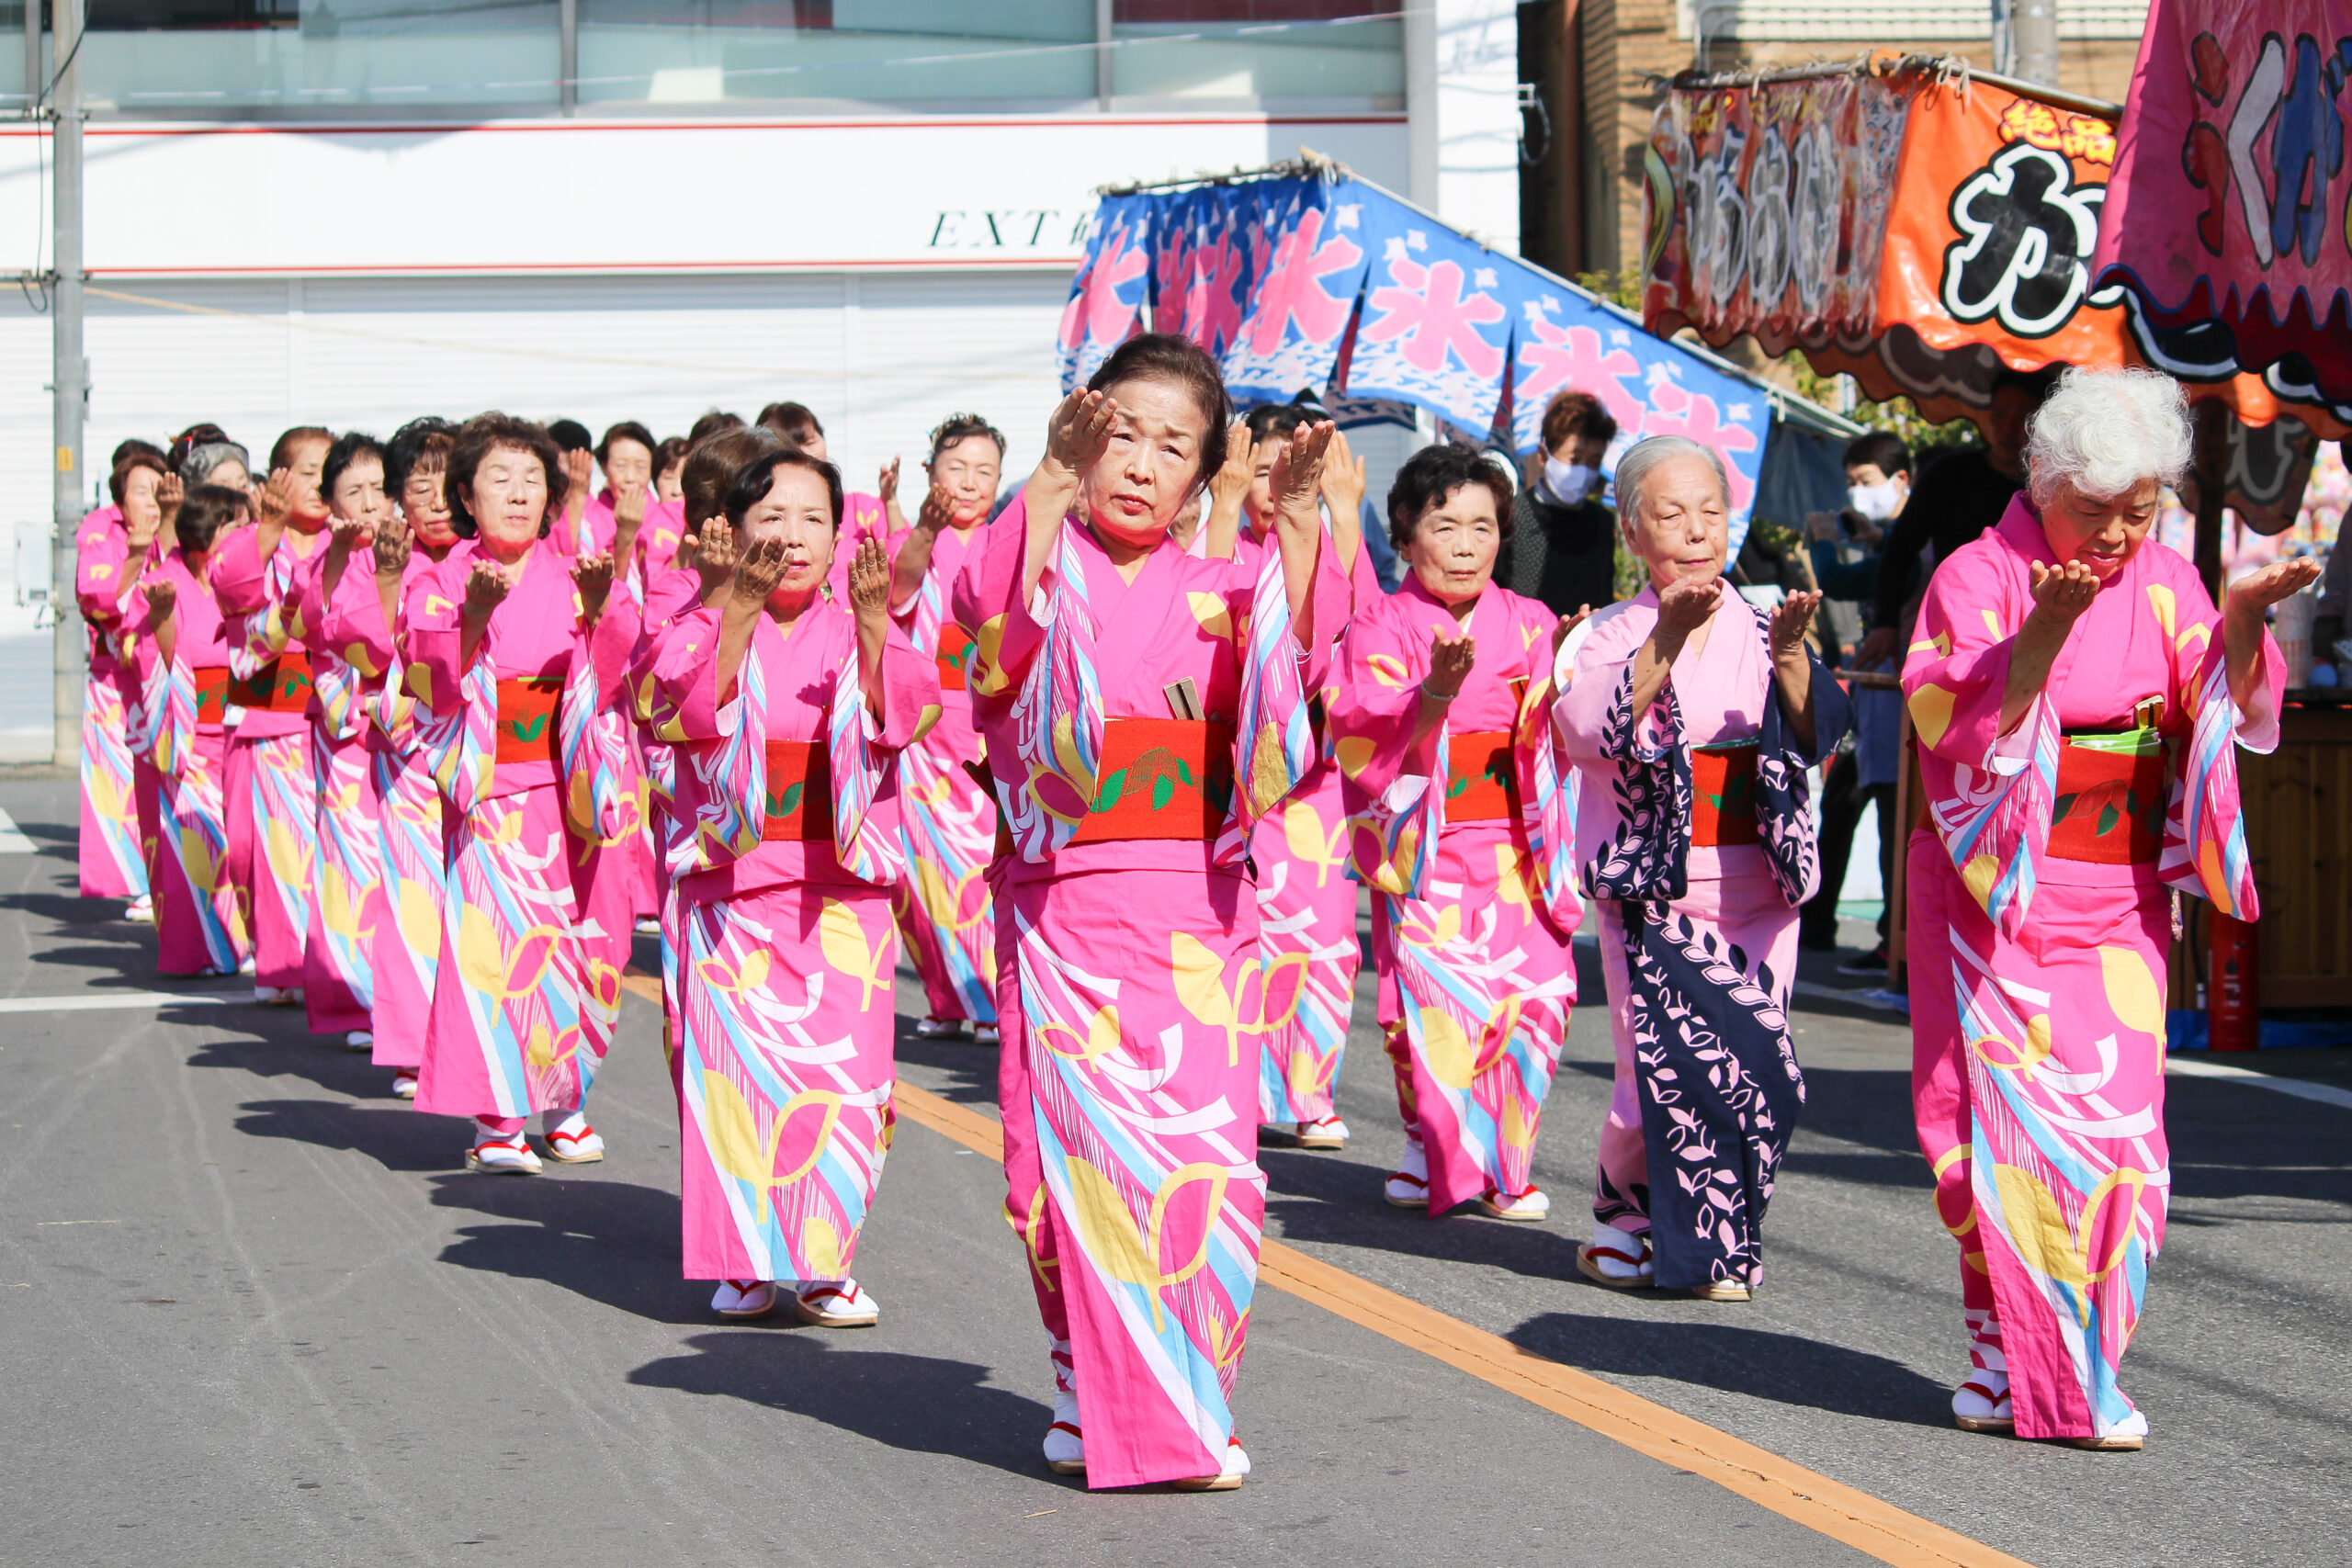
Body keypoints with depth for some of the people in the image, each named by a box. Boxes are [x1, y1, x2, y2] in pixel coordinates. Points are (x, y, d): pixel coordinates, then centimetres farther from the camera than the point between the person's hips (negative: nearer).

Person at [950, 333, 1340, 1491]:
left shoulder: (1216, 597, 10)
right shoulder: (1044, 574, 1)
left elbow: (1298, 655, -9)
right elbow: (990, 610, -22)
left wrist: (1298, 518, -20)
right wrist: (1052, 481, -33)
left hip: (1195, 914, 2)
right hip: (1063, 907, -2)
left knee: (1202, 1156, 0)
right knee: (1079, 1157, -1)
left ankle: (1186, 1408, 13)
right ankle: (1093, 1395, 14)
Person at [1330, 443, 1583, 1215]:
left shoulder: (1529, 625, 9)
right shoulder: (1381, 630, -1)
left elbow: (1561, 737, 5)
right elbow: (1369, 746, -13)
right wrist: (1436, 693, -28)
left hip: (1514, 845, 3)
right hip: (1425, 846, -3)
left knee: (1532, 992, -5)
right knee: (1436, 997, -9)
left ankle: (1503, 1160, 11)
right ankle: (1431, 1151, 12)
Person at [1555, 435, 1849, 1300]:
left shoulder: (1761, 629, 8)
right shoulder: (1613, 633, 1)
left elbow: (1818, 734, -7)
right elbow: (1590, 727, -18)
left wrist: (1789, 655, -25)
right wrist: (1667, 638, -27)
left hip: (1756, 891, 3)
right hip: (1653, 891, -3)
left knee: (1760, 1076, -2)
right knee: (1664, 1072, -9)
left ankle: (1716, 1237, 16)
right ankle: (1624, 1212, 17)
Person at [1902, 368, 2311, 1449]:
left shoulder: (2165, 581, 8)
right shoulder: (1979, 577, -4)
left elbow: (2221, 717, -1)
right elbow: (1953, 725, -17)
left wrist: (2242, 625, -20)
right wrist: (2046, 626, -29)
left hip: (2118, 901, 4)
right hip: (1997, 892, -4)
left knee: (2115, 1121, 0)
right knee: (2009, 1116, -6)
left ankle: (2081, 1366, 11)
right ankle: (2011, 1364, 1)